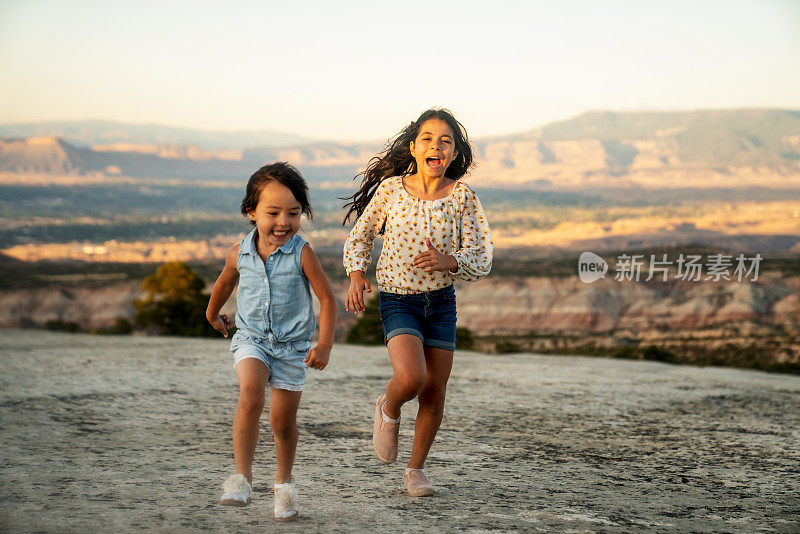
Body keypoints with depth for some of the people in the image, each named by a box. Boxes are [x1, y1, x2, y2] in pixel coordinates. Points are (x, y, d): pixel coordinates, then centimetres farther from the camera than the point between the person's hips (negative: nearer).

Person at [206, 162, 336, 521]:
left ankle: (283, 482, 31)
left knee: (283, 420, 6)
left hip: (291, 345, -1)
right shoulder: (240, 254, -5)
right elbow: (224, 283, 18)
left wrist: (324, 346, -14)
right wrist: (213, 315, 34)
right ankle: (242, 477, -20)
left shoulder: (301, 254, -13)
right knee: (250, 397, -26)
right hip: (251, 340, 1)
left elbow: (327, 299, -7)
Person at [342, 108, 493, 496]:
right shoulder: (391, 188, -6)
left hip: (441, 301, 2)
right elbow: (359, 237, 8)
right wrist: (356, 274, -10)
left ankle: (416, 469, 26)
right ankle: (388, 409, 13)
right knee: (410, 378, -24)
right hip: (398, 300, -2)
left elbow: (482, 261, -5)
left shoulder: (462, 197, -5)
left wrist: (449, 262, -24)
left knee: (434, 391, 4)